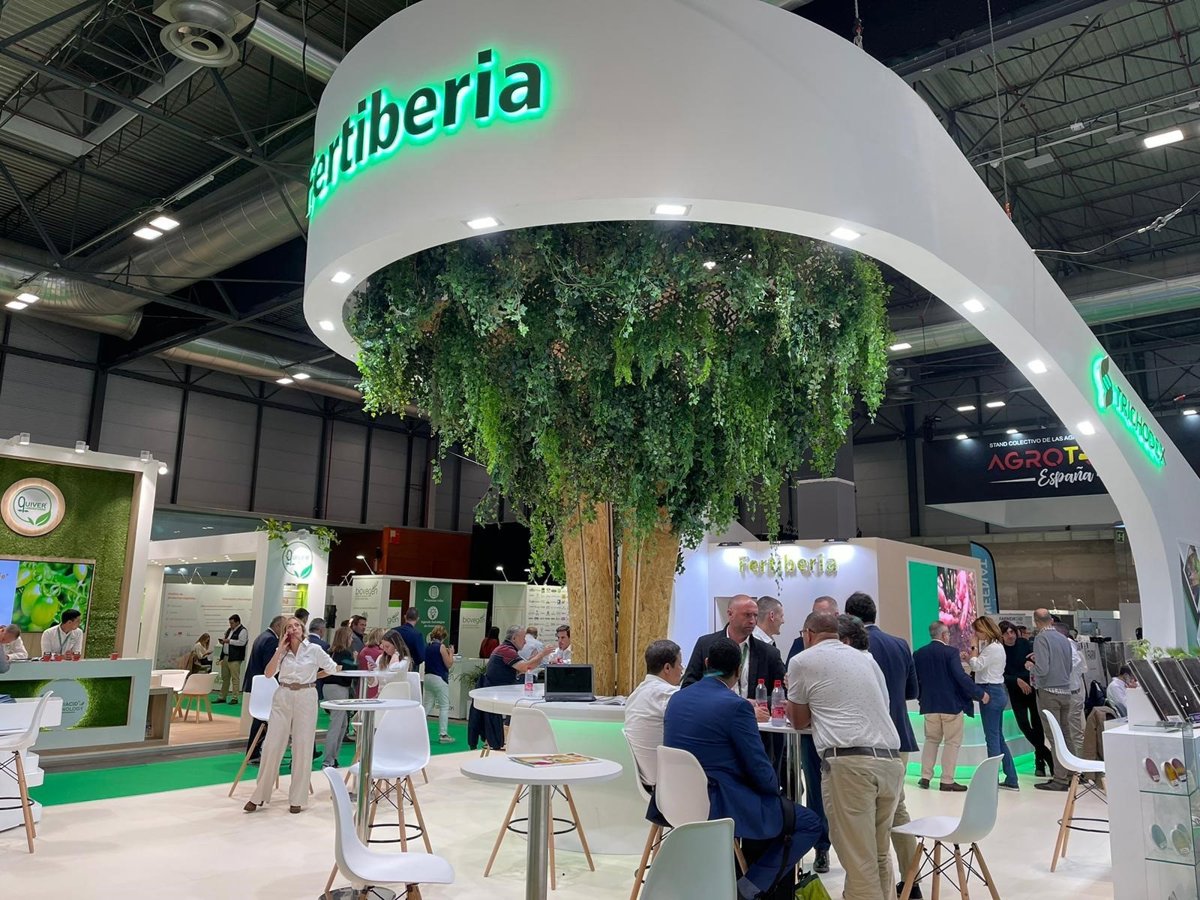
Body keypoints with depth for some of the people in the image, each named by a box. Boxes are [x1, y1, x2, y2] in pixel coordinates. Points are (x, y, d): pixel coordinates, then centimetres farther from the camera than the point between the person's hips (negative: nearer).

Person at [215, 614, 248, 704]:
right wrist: (223, 642, 7)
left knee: (235, 678, -7)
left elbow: (242, 642, -20)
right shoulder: (229, 630, 20)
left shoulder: (242, 631, -8)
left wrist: (229, 641, -18)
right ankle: (222, 697, 19)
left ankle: (235, 698, -4)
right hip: (225, 657, 9)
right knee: (225, 678, 13)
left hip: (235, 659, -9)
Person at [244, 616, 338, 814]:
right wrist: (279, 650, -10)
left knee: (302, 748, 2)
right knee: (272, 746, 1)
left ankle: (297, 799, 12)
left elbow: (333, 669, 4)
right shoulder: (282, 652, 6)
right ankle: (259, 796, 13)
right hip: (283, 698, 2)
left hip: (305, 698, -2)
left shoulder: (314, 649, -3)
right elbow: (268, 674, -6)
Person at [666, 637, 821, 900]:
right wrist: (775, 787, 9)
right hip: (720, 806, -8)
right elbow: (760, 770, -13)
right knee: (809, 823, 7)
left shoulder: (677, 699, 4)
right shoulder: (736, 705, -18)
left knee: (774, 805, 31)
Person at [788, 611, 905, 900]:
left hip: (849, 762, -6)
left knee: (859, 860, -3)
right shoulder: (867, 659, 23)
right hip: (891, 760, 6)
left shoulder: (802, 661, 7)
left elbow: (799, 721, 17)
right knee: (879, 855, 19)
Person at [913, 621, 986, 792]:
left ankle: (925, 777, 14)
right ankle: (947, 780, 5)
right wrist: (980, 693, -12)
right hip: (951, 704, -5)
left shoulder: (918, 654, 2)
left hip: (929, 705, 5)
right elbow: (961, 677, -20)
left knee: (931, 739, 17)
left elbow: (915, 679, 7)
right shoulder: (950, 652, -13)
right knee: (952, 742, 6)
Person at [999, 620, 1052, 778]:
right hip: (1016, 692, 0)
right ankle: (1047, 754, 5)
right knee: (1023, 725, -9)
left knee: (1037, 724, 0)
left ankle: (1040, 760, 14)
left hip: (1033, 687, 0)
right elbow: (1002, 675, -7)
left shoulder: (1025, 643, -3)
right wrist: (1017, 680, -20)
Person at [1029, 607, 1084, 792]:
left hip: (1049, 692, -7)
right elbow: (1070, 667, 16)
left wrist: (1031, 666, 0)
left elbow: (1042, 669, -19)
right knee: (1067, 734, 15)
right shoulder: (1064, 638, 8)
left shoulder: (1041, 638, -13)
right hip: (1066, 690, 7)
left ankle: (1060, 779, 0)